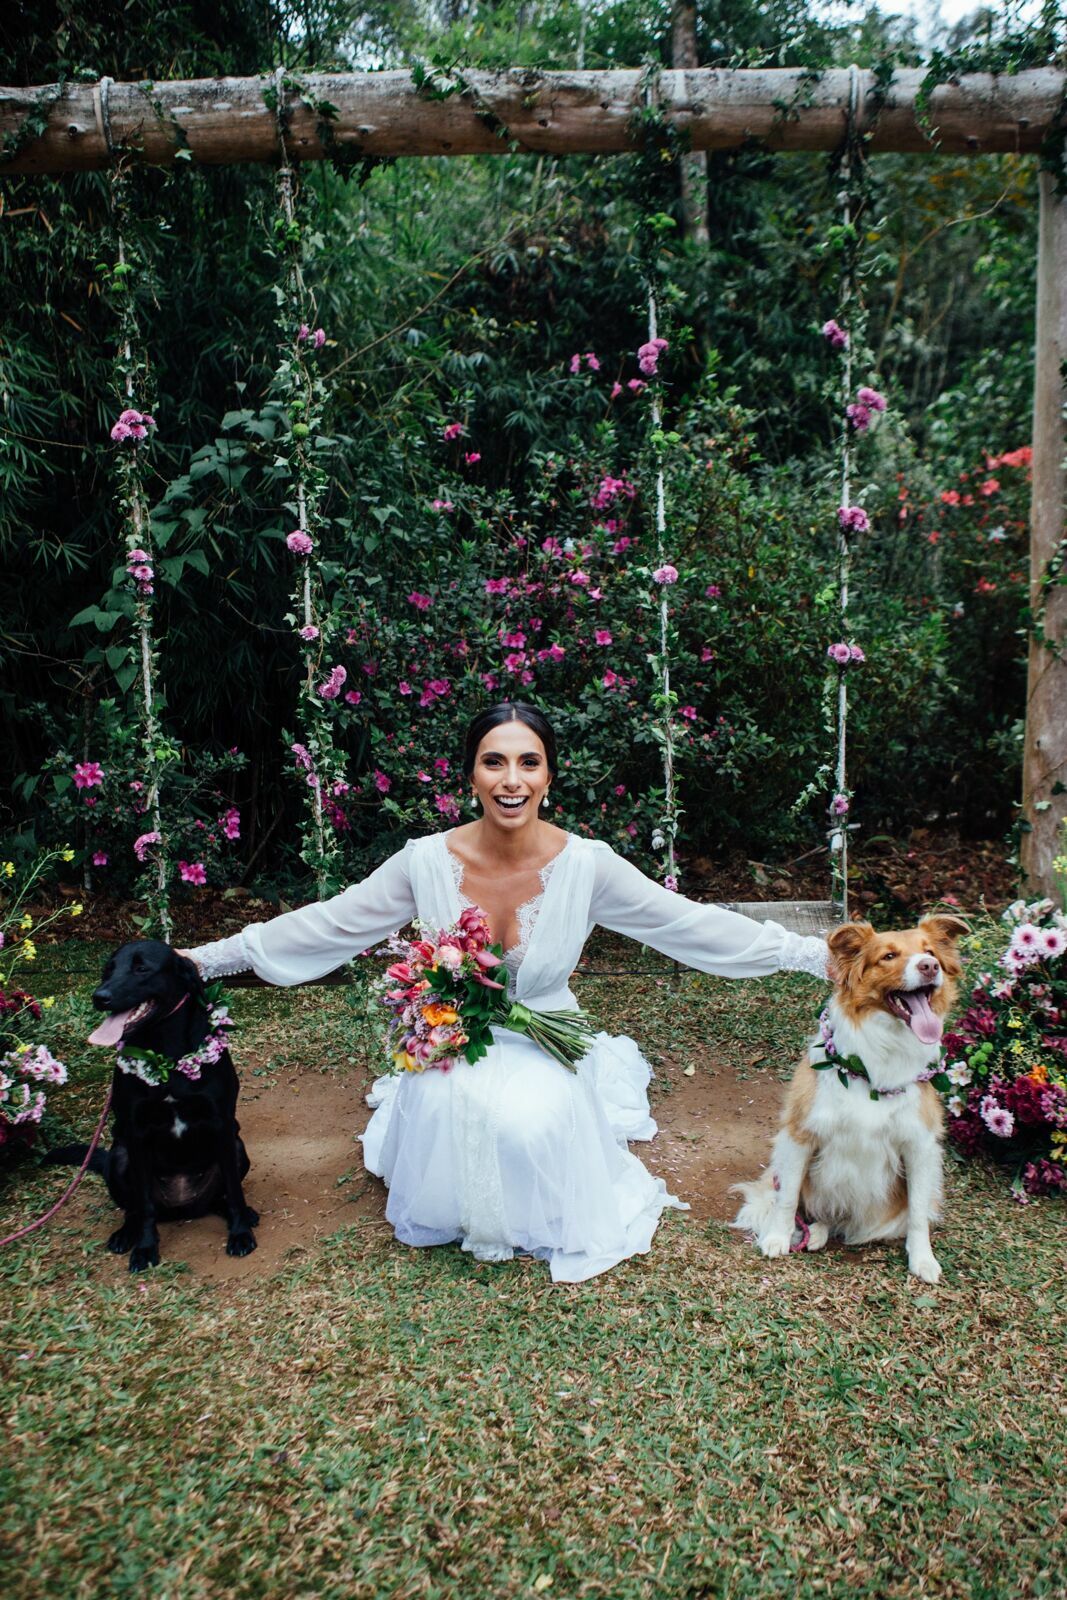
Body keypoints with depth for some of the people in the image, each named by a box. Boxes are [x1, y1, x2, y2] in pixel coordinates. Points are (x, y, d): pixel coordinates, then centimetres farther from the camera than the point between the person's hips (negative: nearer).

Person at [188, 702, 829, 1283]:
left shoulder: (587, 865, -15)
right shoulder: (427, 862, -12)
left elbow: (693, 924, -11)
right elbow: (327, 924, -5)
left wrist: (812, 954, -14)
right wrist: (208, 959, -5)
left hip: (548, 1049, -1)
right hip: (452, 1046, 1)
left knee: (531, 1122, -30)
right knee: (449, 1107, -30)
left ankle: (541, 1225, 6)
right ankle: (457, 1215, 6)